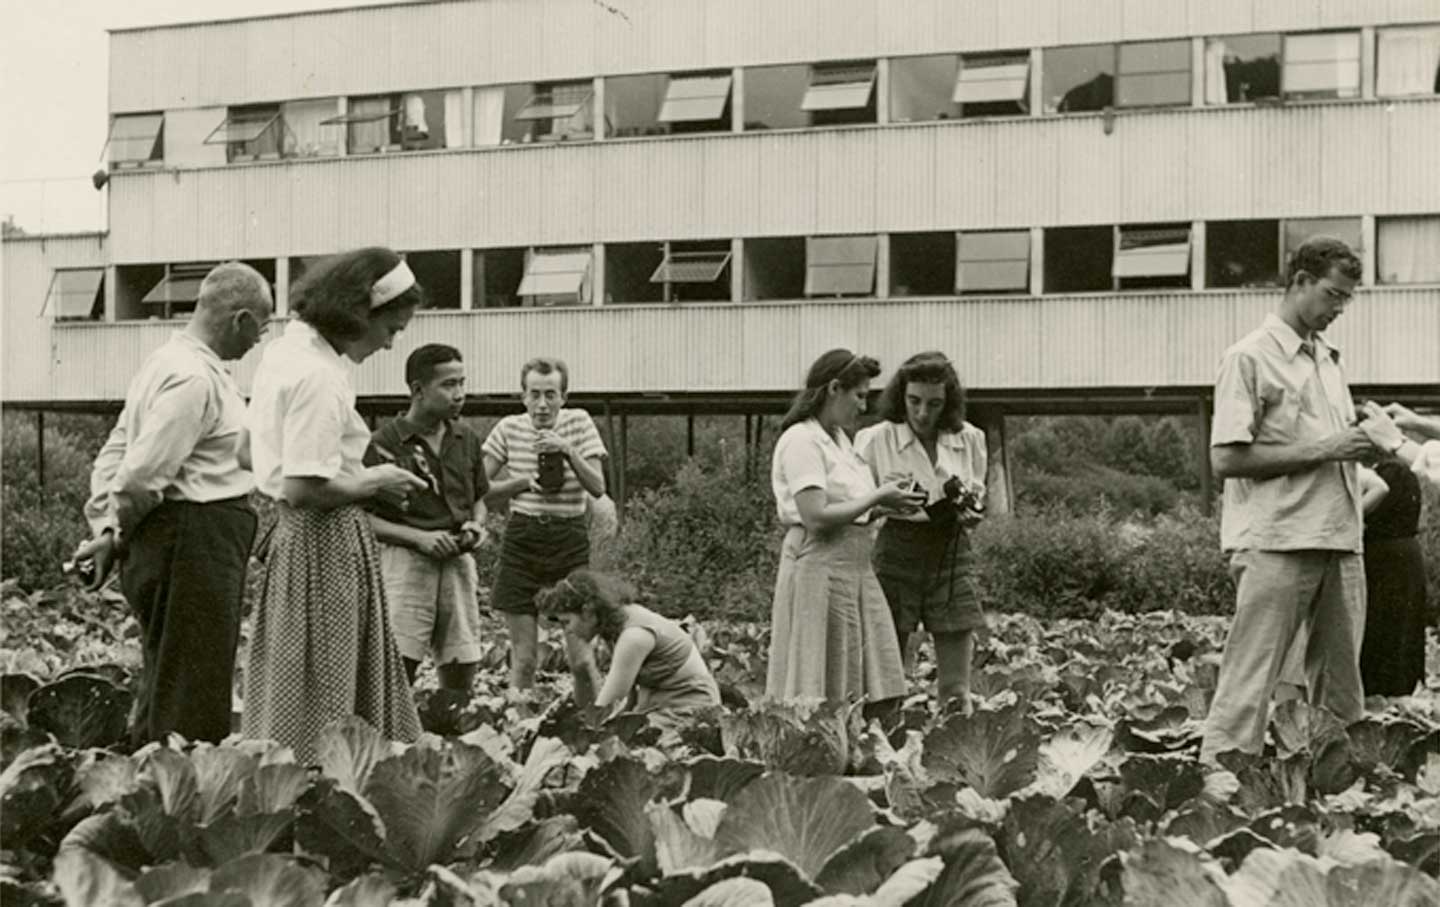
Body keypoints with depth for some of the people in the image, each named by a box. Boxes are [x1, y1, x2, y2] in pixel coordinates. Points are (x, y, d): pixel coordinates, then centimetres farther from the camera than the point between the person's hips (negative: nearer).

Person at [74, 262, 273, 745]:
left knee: (164, 688, 17)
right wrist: (117, 534, -6)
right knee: (192, 705, -5)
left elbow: (116, 451, 16)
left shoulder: (168, 361, 15)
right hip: (195, 542, -10)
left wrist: (105, 525, 8)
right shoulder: (195, 378, -18)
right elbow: (142, 476, -21)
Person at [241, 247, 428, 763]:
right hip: (327, 541, -10)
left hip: (293, 535, 10)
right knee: (319, 700, -1)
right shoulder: (319, 377, -21)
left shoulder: (287, 350, 10)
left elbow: (248, 452, 17)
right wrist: (375, 482, -9)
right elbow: (306, 487, -25)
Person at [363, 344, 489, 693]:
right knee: (397, 670, -10)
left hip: (457, 562, 5)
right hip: (405, 560, -5)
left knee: (461, 671, 8)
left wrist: (476, 526, 0)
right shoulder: (385, 443, -7)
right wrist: (419, 537, -17)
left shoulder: (466, 440, 10)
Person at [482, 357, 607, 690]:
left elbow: (598, 488, -7)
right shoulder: (509, 429, 1)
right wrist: (524, 481, -10)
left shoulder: (578, 423, 0)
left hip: (570, 540, 0)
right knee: (523, 657, 1)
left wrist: (568, 450, -18)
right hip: (522, 540, 0)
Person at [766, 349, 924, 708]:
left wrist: (885, 502, 3)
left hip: (857, 567, 9)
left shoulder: (839, 438, 16)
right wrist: (877, 498, -12)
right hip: (820, 567, -9)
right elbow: (817, 517, -20)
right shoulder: (801, 441, -11)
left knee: (879, 692, 4)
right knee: (822, 691, -4)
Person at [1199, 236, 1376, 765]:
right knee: (1249, 682, -8)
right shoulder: (1250, 358, -5)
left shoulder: (1329, 360, 19)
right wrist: (1319, 449, -13)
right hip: (1276, 542, -7)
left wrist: (1358, 444, 8)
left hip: (1339, 541, 7)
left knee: (1341, 684, 9)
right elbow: (1226, 459, -13)